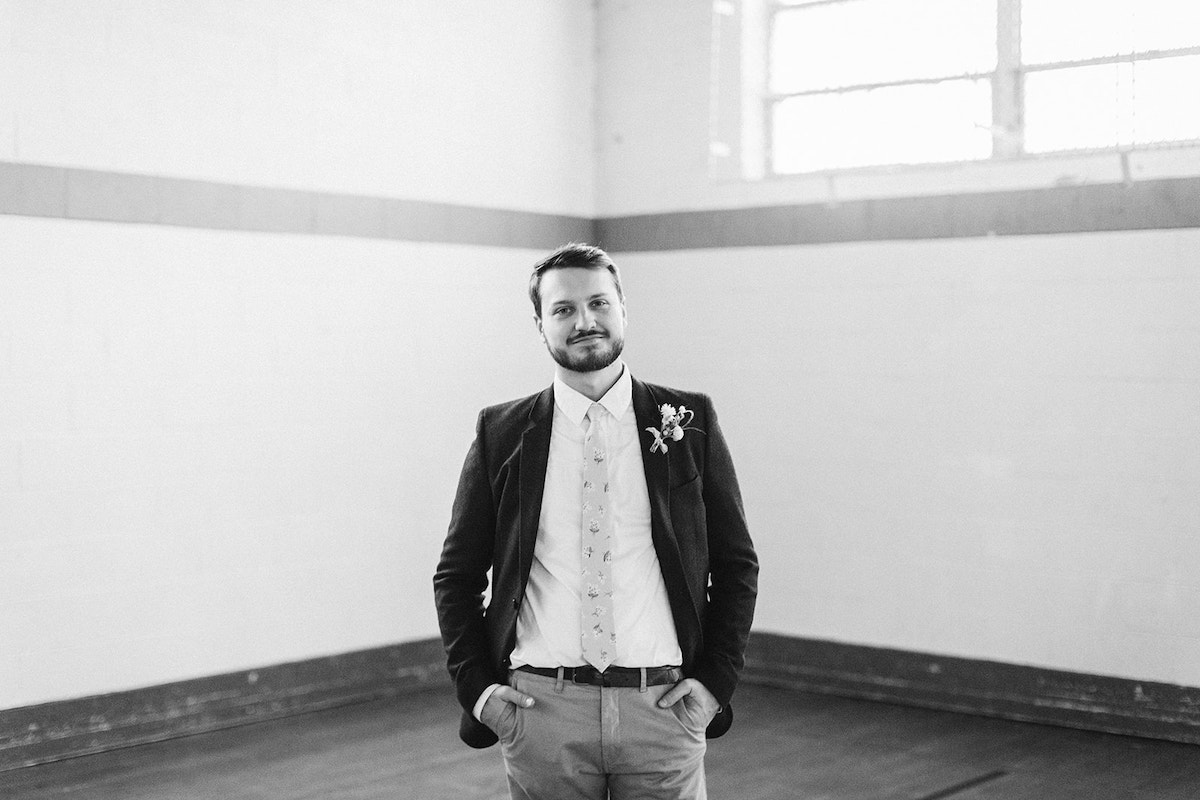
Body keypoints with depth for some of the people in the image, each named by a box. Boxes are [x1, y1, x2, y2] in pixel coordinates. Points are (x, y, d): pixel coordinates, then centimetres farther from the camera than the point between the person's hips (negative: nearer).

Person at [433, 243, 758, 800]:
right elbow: (456, 574, 9)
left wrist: (715, 681, -1)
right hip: (540, 709, 0)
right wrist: (476, 687, 0)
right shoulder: (501, 434, 4)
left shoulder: (690, 422, 4)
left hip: (664, 707, 0)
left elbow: (737, 565, 7)